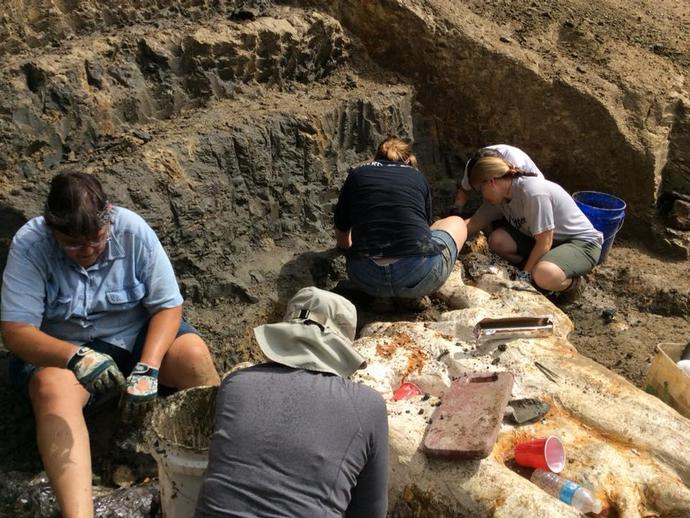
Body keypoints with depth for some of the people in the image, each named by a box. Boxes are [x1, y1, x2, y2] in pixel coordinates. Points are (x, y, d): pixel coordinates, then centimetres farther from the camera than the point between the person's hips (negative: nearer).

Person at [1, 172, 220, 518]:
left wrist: (147, 368, -29)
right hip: (60, 350, 0)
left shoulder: (133, 230, -17)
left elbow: (168, 306, -14)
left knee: (193, 353, -27)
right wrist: (76, 356, -41)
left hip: (137, 336, 1)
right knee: (51, 388, -34)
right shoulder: (29, 245, -19)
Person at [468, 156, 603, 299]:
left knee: (544, 276, -38)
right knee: (497, 240, -13)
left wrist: (524, 275, -20)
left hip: (583, 243, -8)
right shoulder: (503, 195, -2)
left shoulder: (532, 193, -27)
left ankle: (571, 282, -3)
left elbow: (545, 242, -25)